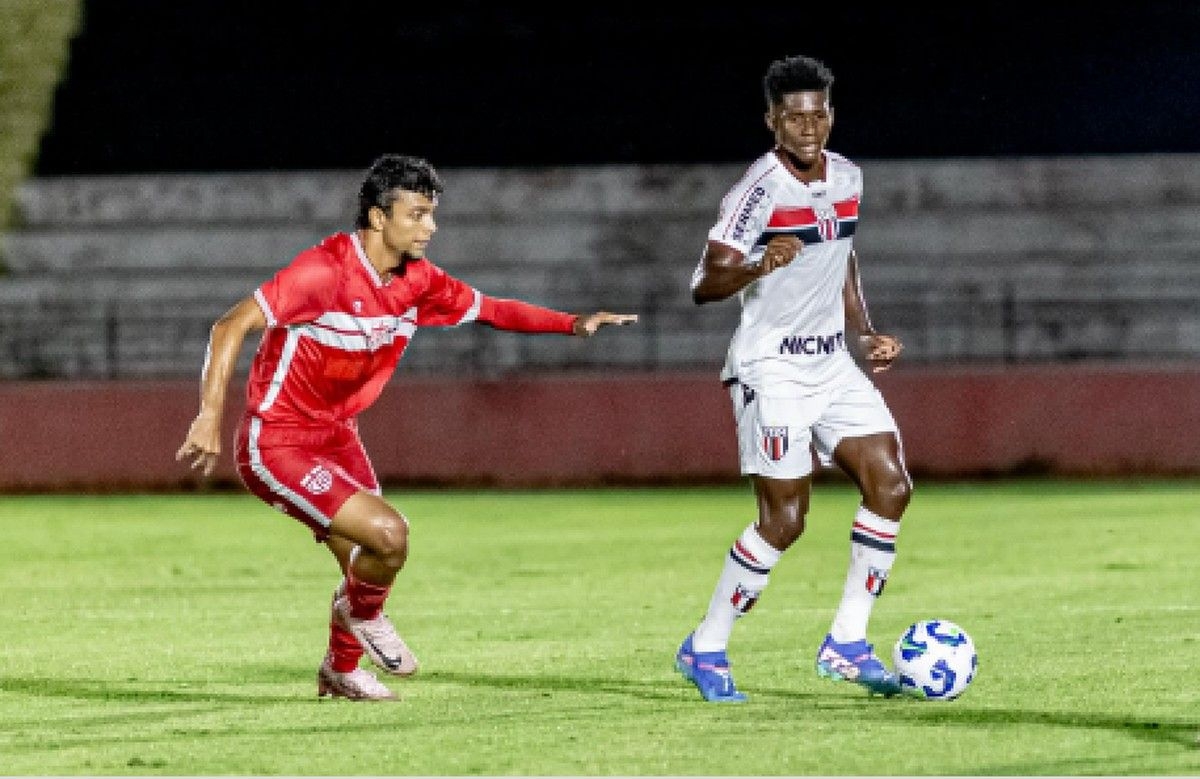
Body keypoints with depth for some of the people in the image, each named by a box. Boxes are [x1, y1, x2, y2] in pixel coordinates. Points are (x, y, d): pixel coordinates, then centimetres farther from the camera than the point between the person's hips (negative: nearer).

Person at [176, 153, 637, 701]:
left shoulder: (417, 281, 0)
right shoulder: (326, 270, -24)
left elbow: (487, 309, 13)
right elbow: (231, 327, -25)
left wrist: (573, 323, 1)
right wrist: (210, 416, -33)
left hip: (336, 435, 8)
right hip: (276, 444, -8)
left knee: (366, 565, 12)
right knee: (388, 534, -21)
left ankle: (340, 671, 38)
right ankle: (362, 612, 11)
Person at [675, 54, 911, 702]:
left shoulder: (847, 178, 6)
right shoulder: (760, 188, -17)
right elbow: (703, 285, -20)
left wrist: (864, 334, 14)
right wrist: (758, 266, -38)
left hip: (833, 364, 7)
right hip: (772, 369, -7)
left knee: (890, 486, -3)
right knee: (785, 519, -10)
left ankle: (846, 644, 6)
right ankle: (704, 649, 6)